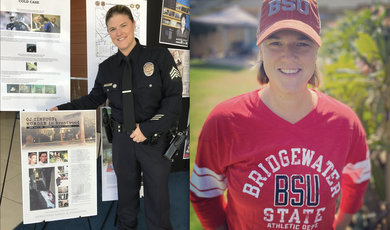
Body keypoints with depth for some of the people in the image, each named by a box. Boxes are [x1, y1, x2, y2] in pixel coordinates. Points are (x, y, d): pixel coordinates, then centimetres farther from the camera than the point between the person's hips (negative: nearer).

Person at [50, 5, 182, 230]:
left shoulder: (159, 56, -7)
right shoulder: (107, 67, 6)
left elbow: (174, 98, -10)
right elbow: (94, 99, 17)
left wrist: (147, 129, -14)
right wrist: (62, 109, 7)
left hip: (155, 139, -3)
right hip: (122, 139, 3)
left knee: (157, 193, 7)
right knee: (126, 190, 16)